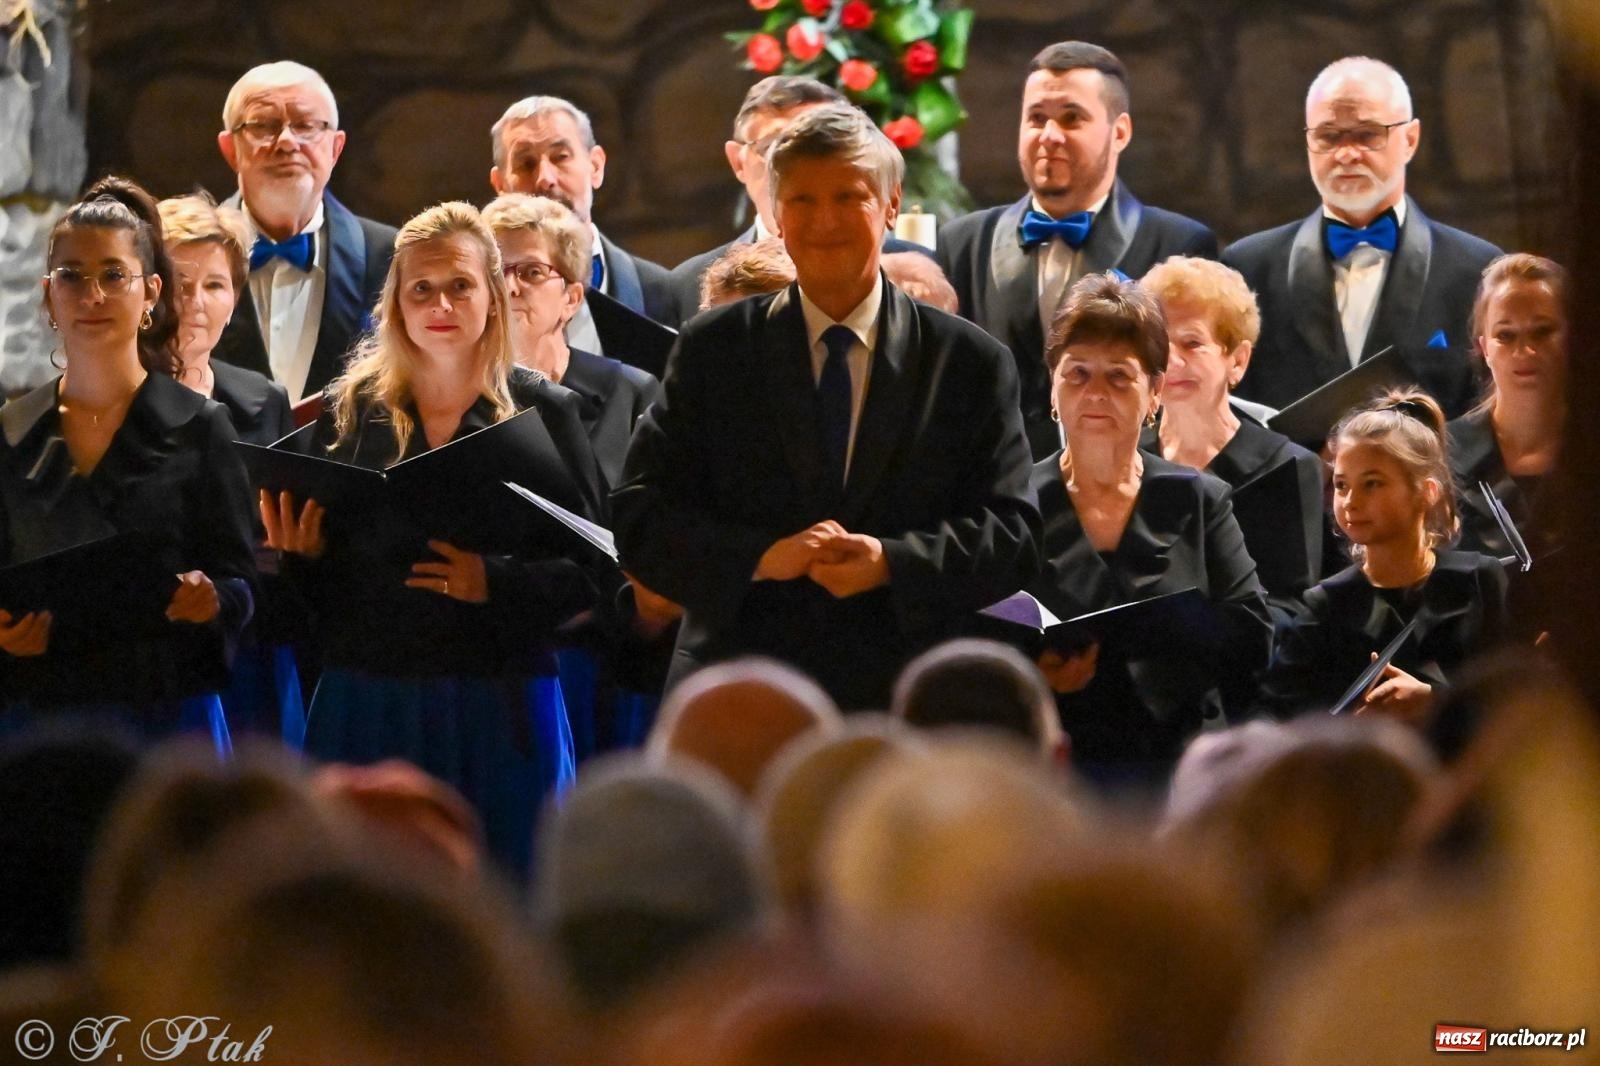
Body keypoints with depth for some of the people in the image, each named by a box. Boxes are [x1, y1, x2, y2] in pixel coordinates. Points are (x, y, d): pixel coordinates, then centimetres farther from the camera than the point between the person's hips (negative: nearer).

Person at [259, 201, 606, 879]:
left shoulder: (543, 411, 4)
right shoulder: (351, 410, 9)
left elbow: (587, 569, 0)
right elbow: (322, 586, 13)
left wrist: (494, 583, -16)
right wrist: (303, 554, -9)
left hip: (497, 703, -1)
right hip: (365, 698, 1)